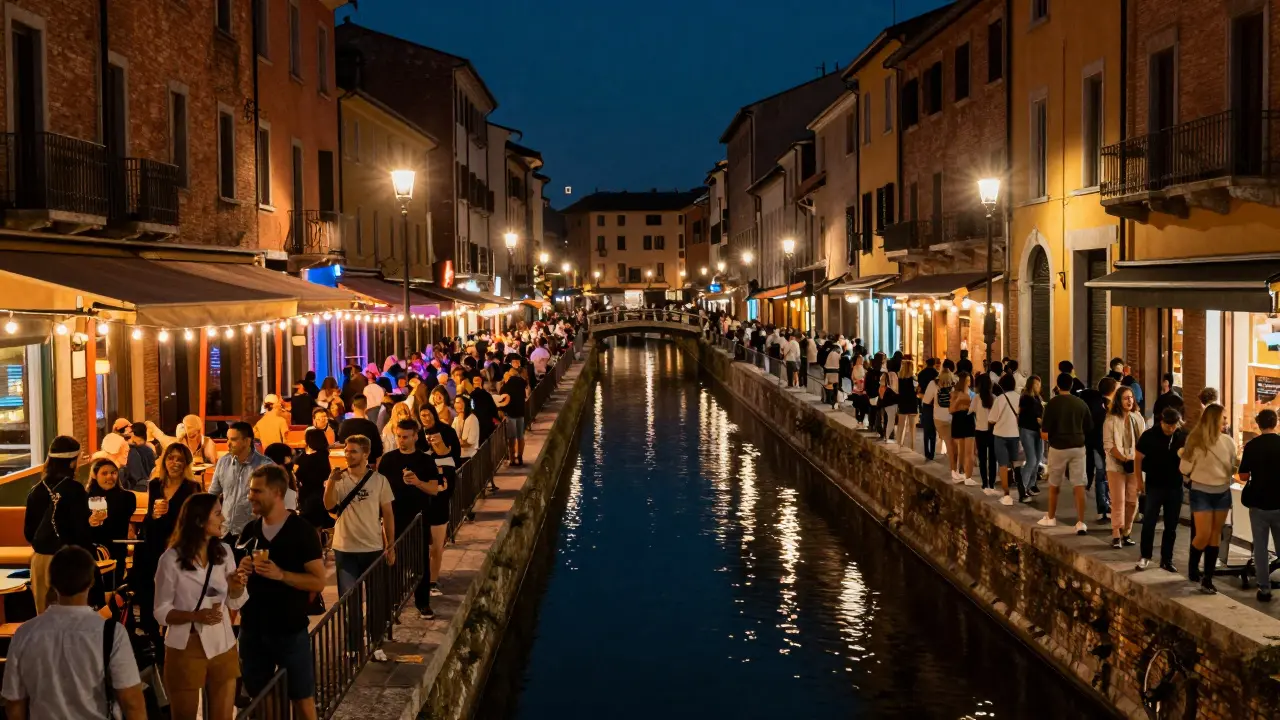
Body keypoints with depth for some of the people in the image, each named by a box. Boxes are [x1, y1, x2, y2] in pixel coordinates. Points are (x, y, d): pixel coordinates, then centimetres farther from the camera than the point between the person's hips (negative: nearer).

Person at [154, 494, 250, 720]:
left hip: (223, 647, 4)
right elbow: (161, 612, -10)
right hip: (186, 649, -4)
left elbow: (234, 604, 8)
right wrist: (195, 616, -26)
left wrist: (238, 584, -14)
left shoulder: (224, 552, 2)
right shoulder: (172, 559, -12)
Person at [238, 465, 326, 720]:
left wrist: (281, 575, -24)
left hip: (290, 631, -5)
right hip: (252, 629, 5)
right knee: (257, 699, 13)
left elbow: (318, 581, -12)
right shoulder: (249, 530, 5)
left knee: (302, 699, 3)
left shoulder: (302, 531, -10)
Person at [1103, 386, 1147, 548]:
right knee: (1118, 501, -5)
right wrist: (1123, 459, -19)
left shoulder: (1137, 417, 8)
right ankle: (1116, 535, -1)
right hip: (1116, 466, -4)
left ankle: (1126, 533, 16)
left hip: (1135, 465, 5)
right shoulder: (1111, 420, -7)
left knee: (1132, 501, 6)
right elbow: (1108, 444, -10)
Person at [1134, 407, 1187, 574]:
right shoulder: (1149, 435, -8)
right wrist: (1140, 481, -2)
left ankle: (1166, 560, 18)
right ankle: (1145, 556, 12)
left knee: (1171, 526, 8)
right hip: (1154, 486, -3)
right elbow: (1138, 458, -1)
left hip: (1175, 487, 3)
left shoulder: (1183, 437, -1)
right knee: (1149, 522, -4)